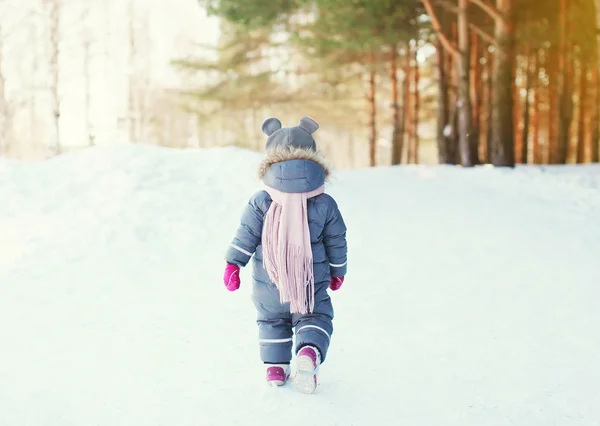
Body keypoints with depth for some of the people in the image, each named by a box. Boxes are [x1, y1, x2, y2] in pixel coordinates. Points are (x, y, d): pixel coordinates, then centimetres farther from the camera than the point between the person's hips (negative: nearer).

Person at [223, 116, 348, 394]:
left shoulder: (260, 203, -9)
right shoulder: (325, 204, -5)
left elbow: (246, 235, -8)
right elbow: (336, 241, 3)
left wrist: (233, 263, 2)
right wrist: (337, 271, 17)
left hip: (269, 283, 1)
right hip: (312, 284, 0)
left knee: (271, 321, 21)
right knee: (315, 319, 12)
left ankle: (275, 367, 19)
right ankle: (309, 353, -17)